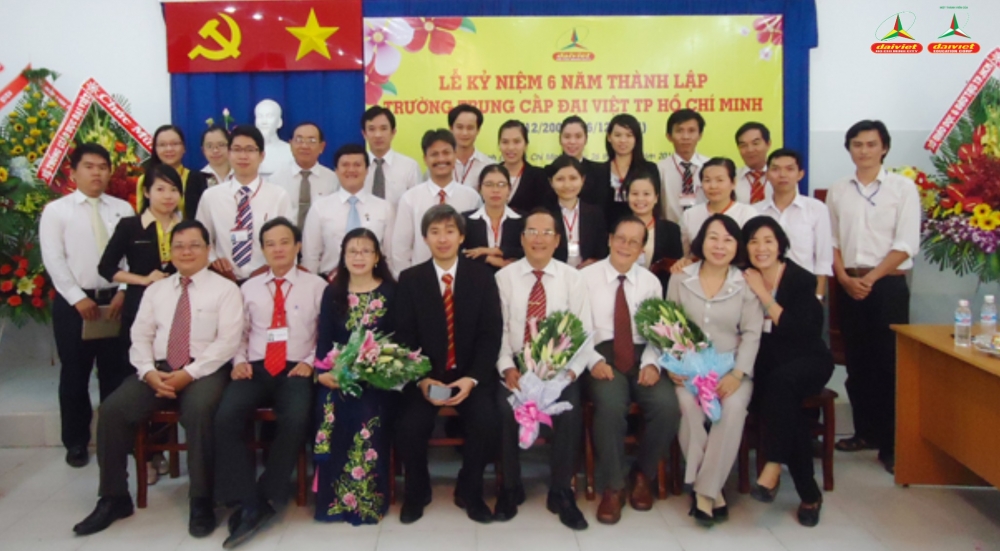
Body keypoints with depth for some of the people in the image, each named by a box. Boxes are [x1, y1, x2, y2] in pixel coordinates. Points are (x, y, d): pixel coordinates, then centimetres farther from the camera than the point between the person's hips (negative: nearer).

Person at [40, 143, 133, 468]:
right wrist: (78, 298, -13)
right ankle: (76, 442, 21)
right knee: (74, 374, 7)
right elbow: (53, 260, -6)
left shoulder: (123, 209, 7)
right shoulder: (56, 210, 1)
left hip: (115, 299, 2)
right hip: (73, 302, -1)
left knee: (116, 373, 7)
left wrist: (123, 292, -10)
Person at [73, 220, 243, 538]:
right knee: (112, 410, -18)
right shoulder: (155, 290, 17)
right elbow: (140, 337, 10)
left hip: (204, 371, -5)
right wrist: (149, 372, -10)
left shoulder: (224, 289, 2)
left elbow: (228, 341, -9)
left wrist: (188, 374, -18)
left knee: (198, 410, -36)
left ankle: (201, 501, -21)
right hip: (158, 370, 5)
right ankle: (114, 498, -2)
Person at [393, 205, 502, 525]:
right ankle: (416, 492, 8)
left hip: (471, 374, 0)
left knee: (487, 422, -26)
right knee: (409, 426, -25)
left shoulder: (482, 276, 4)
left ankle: (469, 492, 5)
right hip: (425, 375, 0)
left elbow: (491, 334, -1)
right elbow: (405, 337, 0)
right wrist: (422, 379, -16)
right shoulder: (410, 279, 4)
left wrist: (472, 378, -15)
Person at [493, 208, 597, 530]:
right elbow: (498, 330, 0)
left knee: (571, 409, -28)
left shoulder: (573, 278, 5)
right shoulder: (504, 277, 4)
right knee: (505, 408, -28)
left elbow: (583, 332, 1)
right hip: (516, 364, 0)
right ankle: (511, 488, -4)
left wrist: (572, 369, -15)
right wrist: (507, 367, -15)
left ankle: (561, 493, -7)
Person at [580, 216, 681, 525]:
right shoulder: (586, 277, 3)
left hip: (641, 355, 3)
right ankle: (612, 487, -11)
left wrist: (651, 363, -11)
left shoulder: (651, 282, 12)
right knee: (611, 404, -34)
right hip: (601, 354, -3)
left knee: (668, 406, -26)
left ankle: (643, 474, 4)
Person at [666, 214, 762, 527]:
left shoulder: (746, 284, 4)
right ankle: (711, 488, -16)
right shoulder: (680, 280, 6)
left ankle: (705, 489, -19)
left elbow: (752, 333, 0)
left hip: (730, 367, 0)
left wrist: (737, 374, -14)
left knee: (734, 406, -32)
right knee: (688, 404, -32)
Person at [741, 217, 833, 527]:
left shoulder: (801, 279, -10)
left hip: (807, 360, -2)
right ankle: (809, 495, -19)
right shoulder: (744, 279, -1)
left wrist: (763, 295, -21)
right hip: (766, 364, 2)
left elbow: (800, 331, -21)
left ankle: (773, 467, -31)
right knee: (787, 407, -28)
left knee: (781, 380, -36)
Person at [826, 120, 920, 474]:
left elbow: (905, 245, -7)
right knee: (857, 362, 9)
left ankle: (891, 443, 5)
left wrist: (871, 277, -14)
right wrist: (845, 278, -5)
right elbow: (832, 241, 9)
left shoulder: (903, 188, -1)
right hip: (849, 285, 4)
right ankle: (865, 432, 22)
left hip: (888, 283, -3)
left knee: (889, 364, -3)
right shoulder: (837, 191, 9)